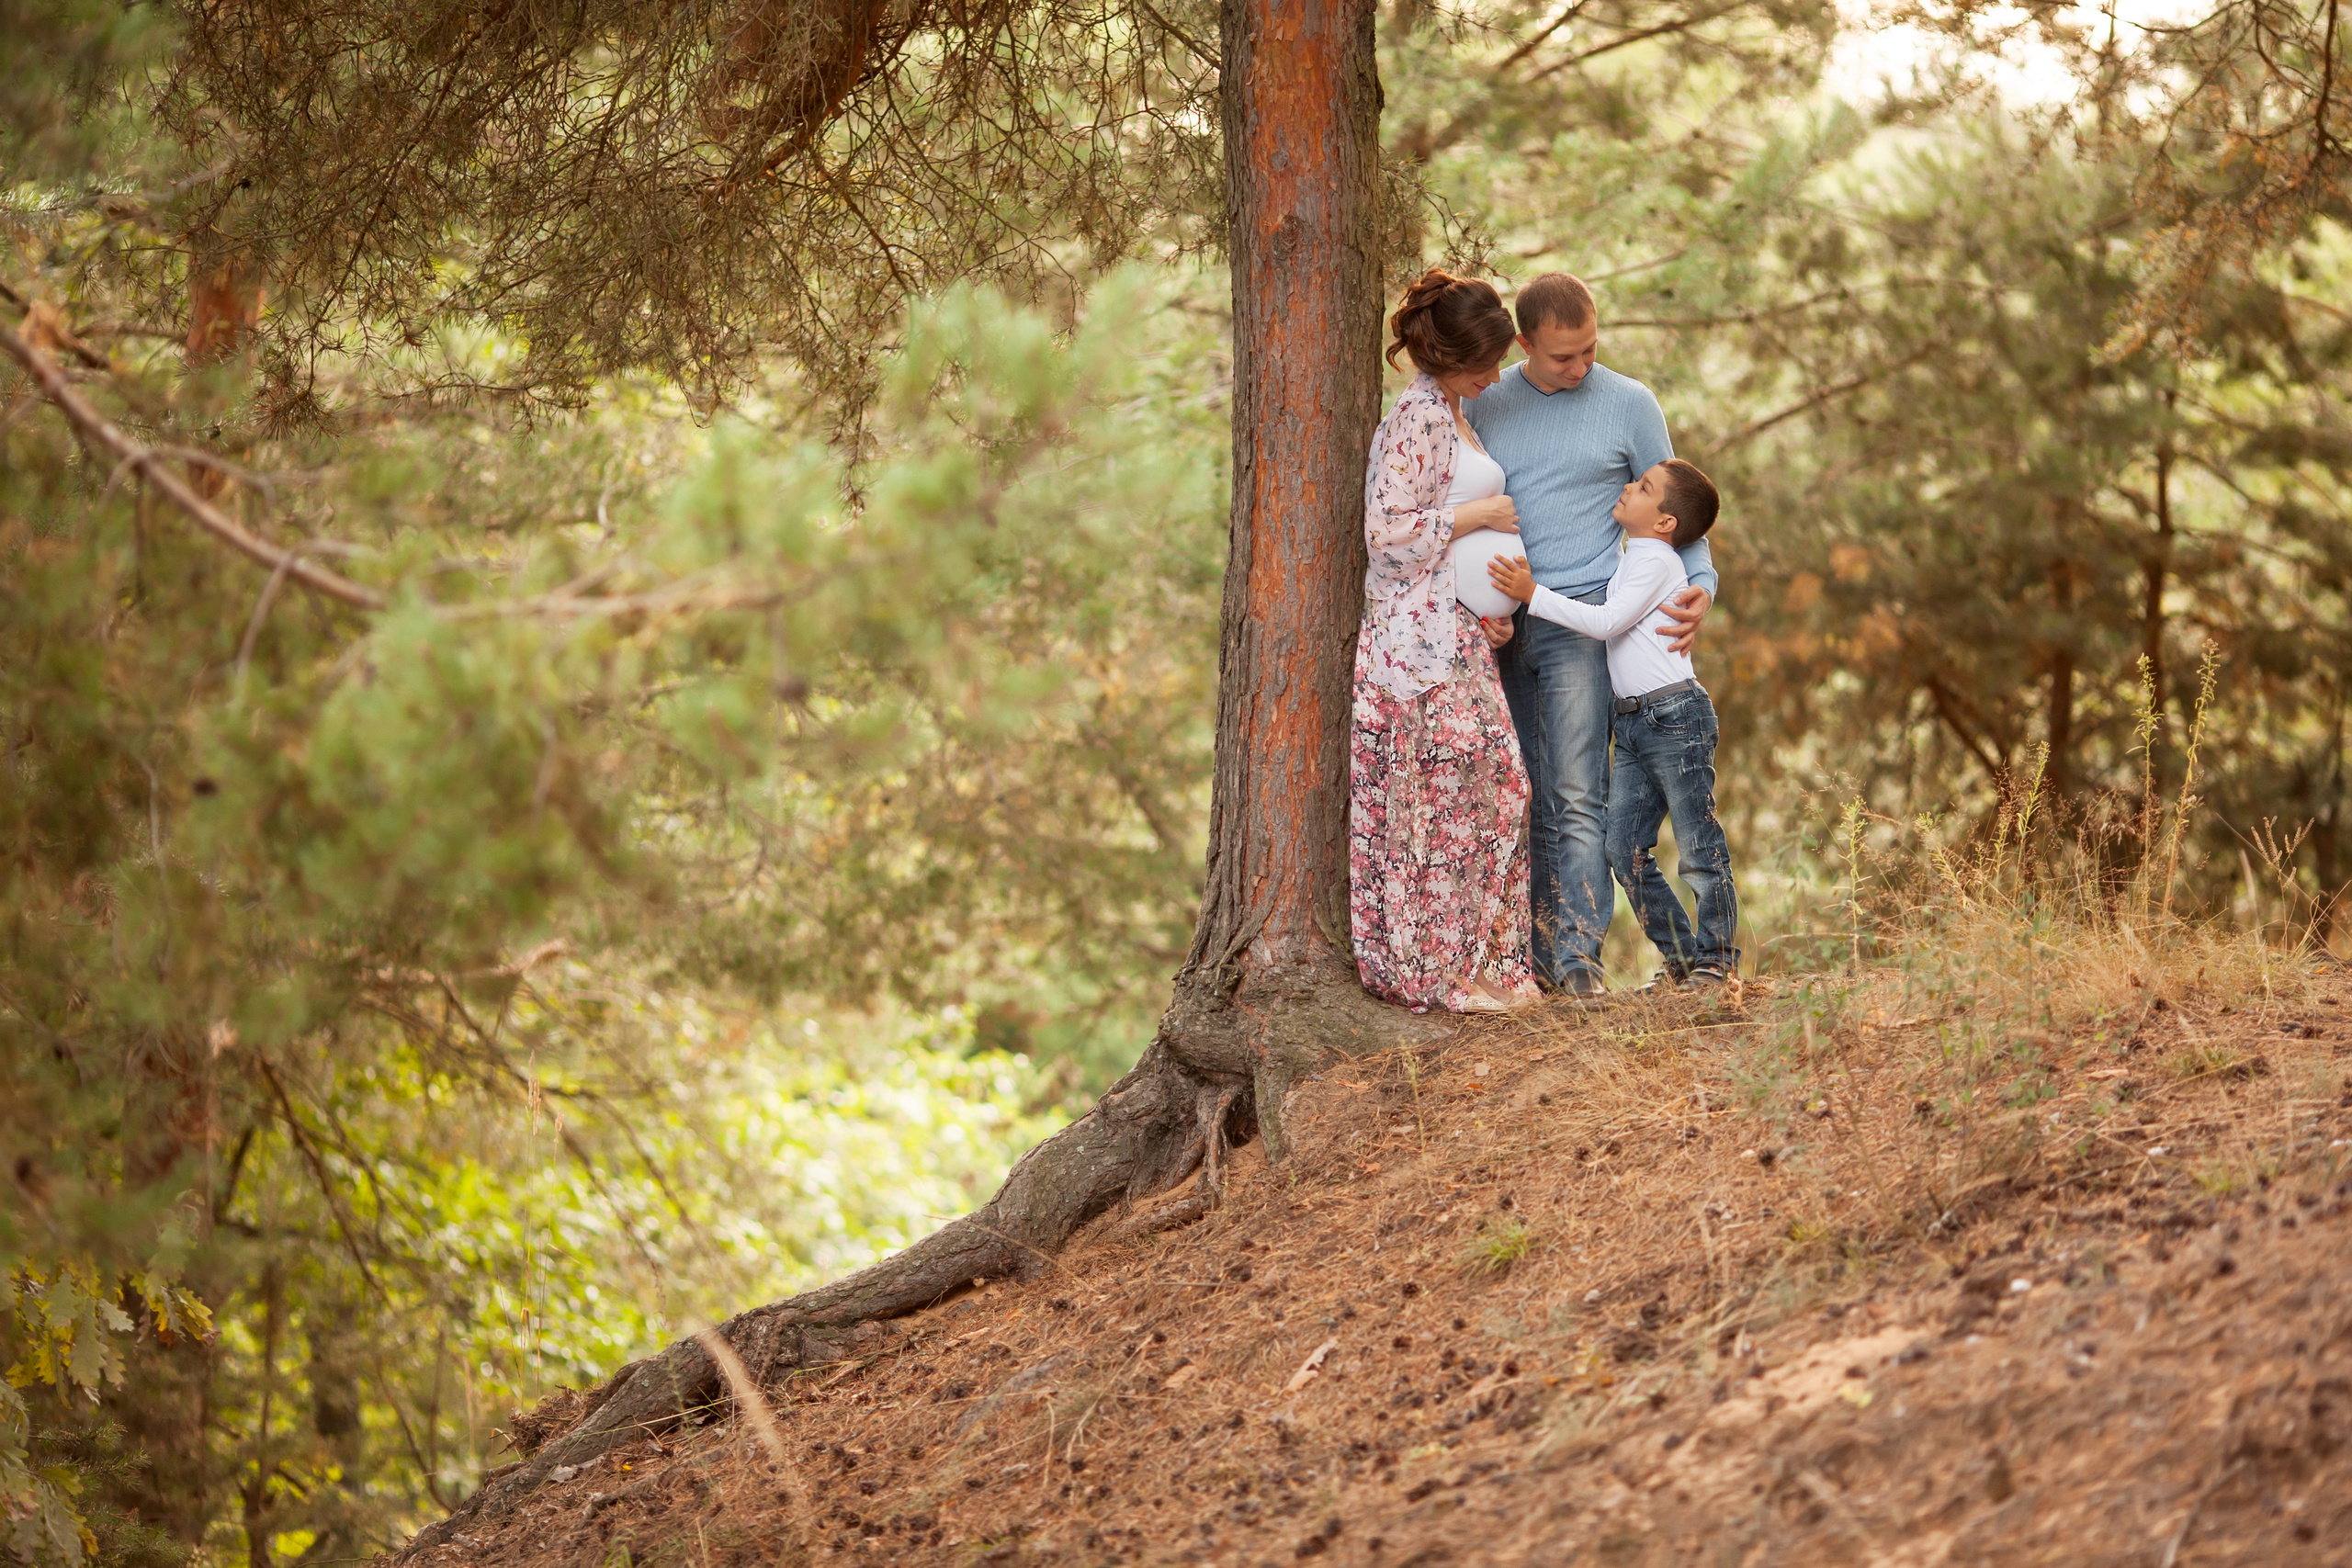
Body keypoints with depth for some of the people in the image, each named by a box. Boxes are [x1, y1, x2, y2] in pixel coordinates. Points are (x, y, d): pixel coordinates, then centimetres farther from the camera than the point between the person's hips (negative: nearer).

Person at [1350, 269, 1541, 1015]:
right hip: (1421, 638, -10)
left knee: (1491, 786, 12)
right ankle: (1435, 971, 3)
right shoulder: (1419, 419, -15)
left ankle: (1479, 960, 18)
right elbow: (1390, 532, -22)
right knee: (1436, 801, -4)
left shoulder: (1449, 413, 15)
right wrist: (1482, 514, -12)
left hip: (1455, 635, 10)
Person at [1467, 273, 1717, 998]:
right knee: (1526, 801, 4)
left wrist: (1701, 586, -7)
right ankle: (1541, 948, 8)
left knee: (1577, 795, -13)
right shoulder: (1482, 407, 9)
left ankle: (1580, 956, -15)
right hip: (1497, 627, 3)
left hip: (1581, 619, -3)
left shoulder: (1629, 404, 2)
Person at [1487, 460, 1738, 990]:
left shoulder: (1656, 559, -9)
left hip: (1675, 713, -9)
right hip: (1634, 723, 9)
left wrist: (1534, 595, -18)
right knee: (1625, 849, 4)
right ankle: (1680, 957, 12)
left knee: (1698, 846, -2)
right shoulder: (1627, 560, 19)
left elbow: (1607, 622, -17)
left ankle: (1716, 960, 6)